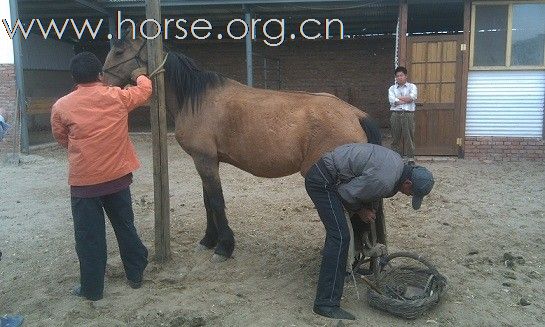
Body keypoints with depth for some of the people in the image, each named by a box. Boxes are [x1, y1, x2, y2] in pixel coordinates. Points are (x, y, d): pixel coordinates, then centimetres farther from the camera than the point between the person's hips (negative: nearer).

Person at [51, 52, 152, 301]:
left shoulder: (61, 106, -8)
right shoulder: (118, 97, -5)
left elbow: (62, 139, 7)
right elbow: (145, 90, 13)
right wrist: (140, 75, 34)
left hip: (83, 182, -2)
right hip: (118, 177, 2)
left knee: (89, 236, 9)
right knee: (126, 227, 17)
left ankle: (92, 288, 20)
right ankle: (136, 275, 30)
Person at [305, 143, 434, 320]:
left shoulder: (399, 163, 6)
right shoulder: (384, 181, -25)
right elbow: (346, 193, -18)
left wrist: (368, 207, 10)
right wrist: (361, 211, -1)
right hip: (322, 181, -10)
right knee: (340, 236, -15)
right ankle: (327, 304, -15)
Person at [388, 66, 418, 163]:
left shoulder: (412, 86, 11)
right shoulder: (392, 88, 15)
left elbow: (413, 97, -9)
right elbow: (392, 100, -3)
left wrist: (398, 98, -3)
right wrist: (406, 100, -4)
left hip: (408, 114, -2)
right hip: (396, 114, 2)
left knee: (409, 136, -3)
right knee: (395, 137, 2)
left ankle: (410, 157, 2)